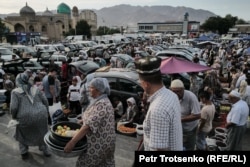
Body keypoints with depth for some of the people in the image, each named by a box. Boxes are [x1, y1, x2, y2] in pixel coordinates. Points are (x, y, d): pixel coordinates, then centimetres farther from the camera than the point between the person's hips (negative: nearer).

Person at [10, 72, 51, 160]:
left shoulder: (15, 92, -2)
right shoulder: (35, 89, 8)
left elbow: (13, 107, -10)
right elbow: (45, 101, 8)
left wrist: (14, 117, 7)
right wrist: (46, 112, 20)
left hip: (25, 118, -2)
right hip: (41, 115, 3)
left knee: (22, 134, 25)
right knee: (42, 133, 24)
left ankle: (24, 152, 33)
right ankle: (46, 150, 33)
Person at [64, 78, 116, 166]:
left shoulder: (102, 104, -25)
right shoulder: (98, 101, 8)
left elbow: (89, 125, -31)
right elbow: (90, 119, 20)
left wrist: (72, 142, -31)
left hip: (99, 144, -9)